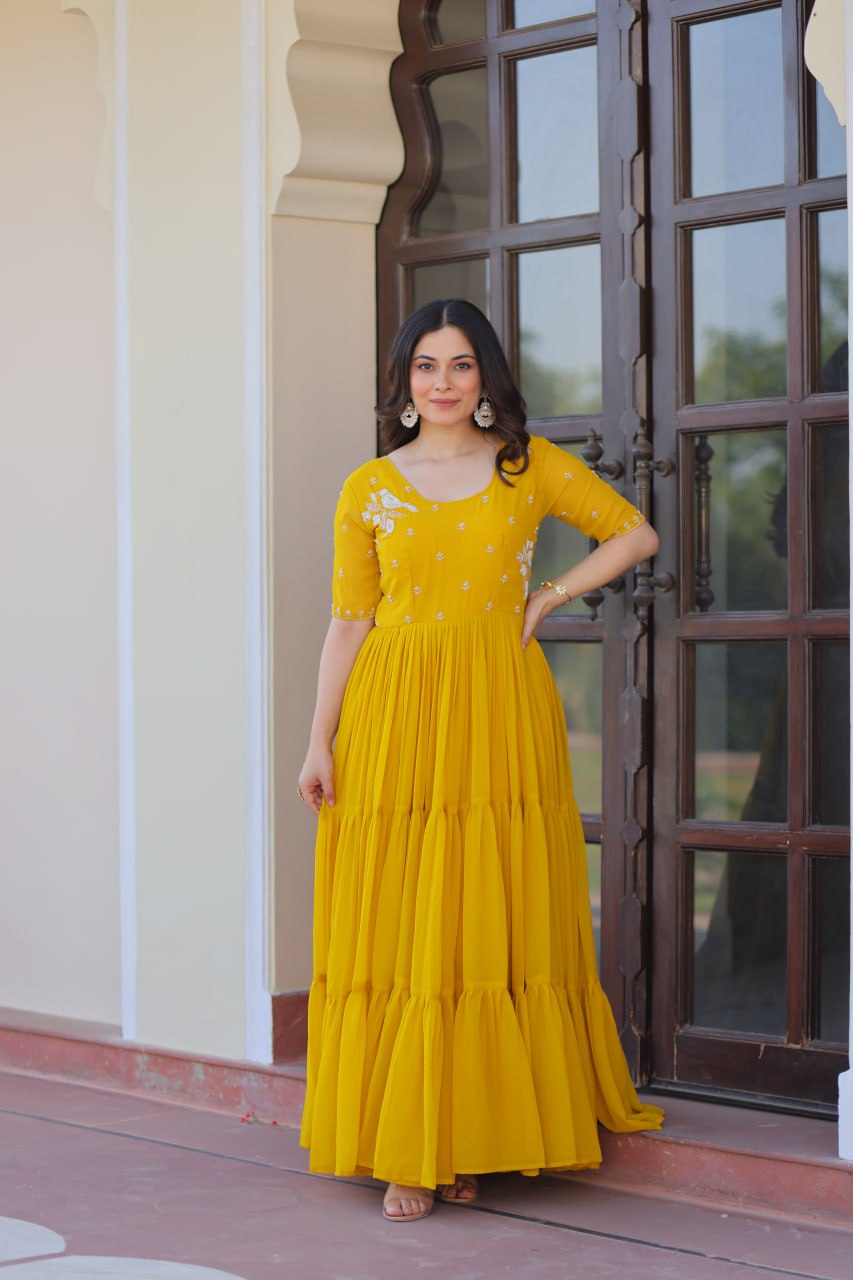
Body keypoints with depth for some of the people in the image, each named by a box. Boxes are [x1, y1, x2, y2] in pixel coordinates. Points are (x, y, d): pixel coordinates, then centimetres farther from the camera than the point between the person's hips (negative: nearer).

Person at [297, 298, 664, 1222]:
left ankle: (474, 1139, 8)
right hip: (394, 719, 0)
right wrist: (319, 741, -1)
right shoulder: (369, 488, 8)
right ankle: (407, 1152, 3)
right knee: (397, 928, -2)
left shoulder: (533, 469, 7)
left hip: (499, 717, 0)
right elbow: (347, 623, 6)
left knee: (495, 924, 0)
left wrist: (548, 598, 3)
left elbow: (636, 534, 14)